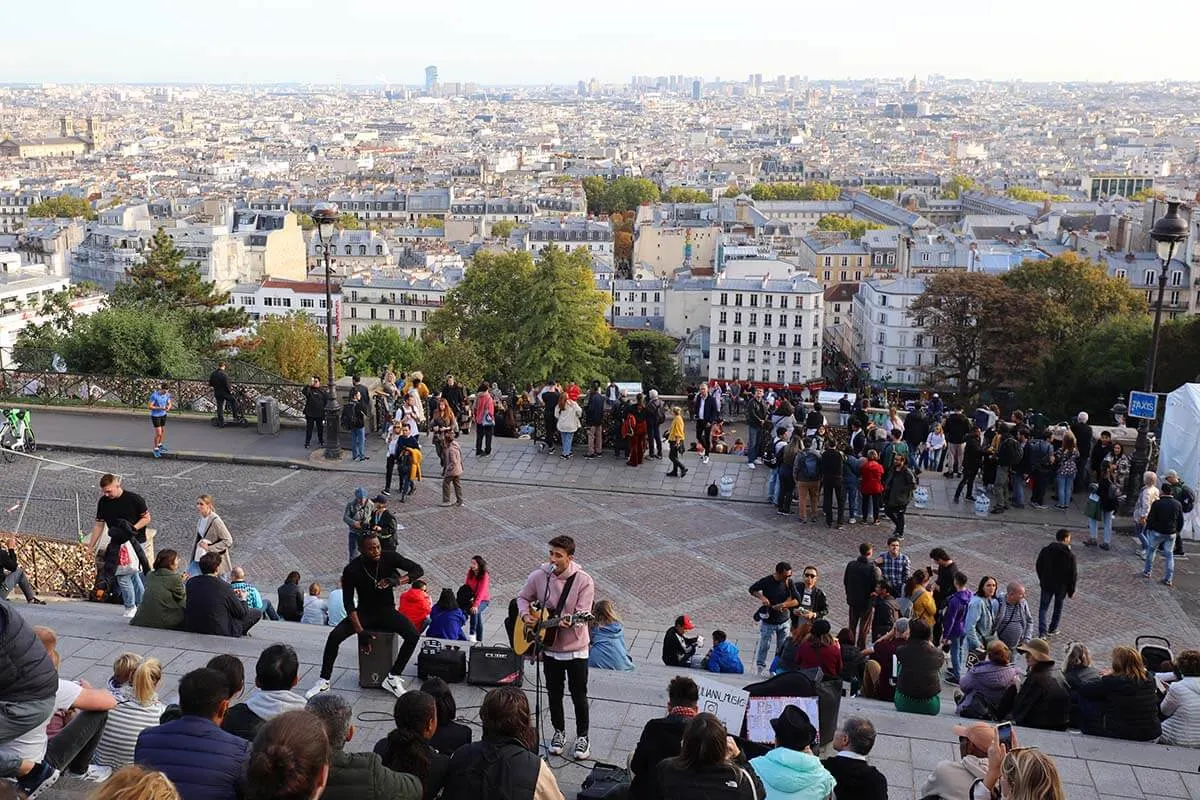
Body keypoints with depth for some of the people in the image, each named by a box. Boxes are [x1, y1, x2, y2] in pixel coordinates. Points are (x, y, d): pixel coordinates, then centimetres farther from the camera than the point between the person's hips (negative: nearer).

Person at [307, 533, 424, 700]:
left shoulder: (390, 558, -14)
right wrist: (360, 631, -26)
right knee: (334, 636, -23)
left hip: (386, 611, 1)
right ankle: (324, 681, -7)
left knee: (413, 635, -25)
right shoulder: (352, 570, -17)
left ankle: (392, 678, -15)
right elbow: (349, 603, -16)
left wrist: (397, 581, -33)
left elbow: (418, 570, -14)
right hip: (364, 612, -1)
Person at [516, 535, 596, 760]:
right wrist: (526, 615, -11)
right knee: (554, 694, 16)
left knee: (579, 696, 7)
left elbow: (582, 615, -20)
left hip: (575, 648, -3)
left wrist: (570, 622, -41)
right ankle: (559, 732, 35)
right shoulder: (538, 576, -8)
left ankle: (582, 737, 25)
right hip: (550, 648, 3)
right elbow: (523, 597, 8)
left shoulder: (583, 581, -17)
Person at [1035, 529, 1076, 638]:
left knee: (1043, 607, 9)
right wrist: (1071, 590, 2)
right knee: (1058, 607, 20)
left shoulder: (1045, 551, -7)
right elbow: (1073, 574, -10)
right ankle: (1052, 630, 32)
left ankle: (1042, 632, -3)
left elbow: (1039, 567, 4)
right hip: (1062, 586, -1)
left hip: (1047, 584, 1)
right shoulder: (1070, 555, -16)